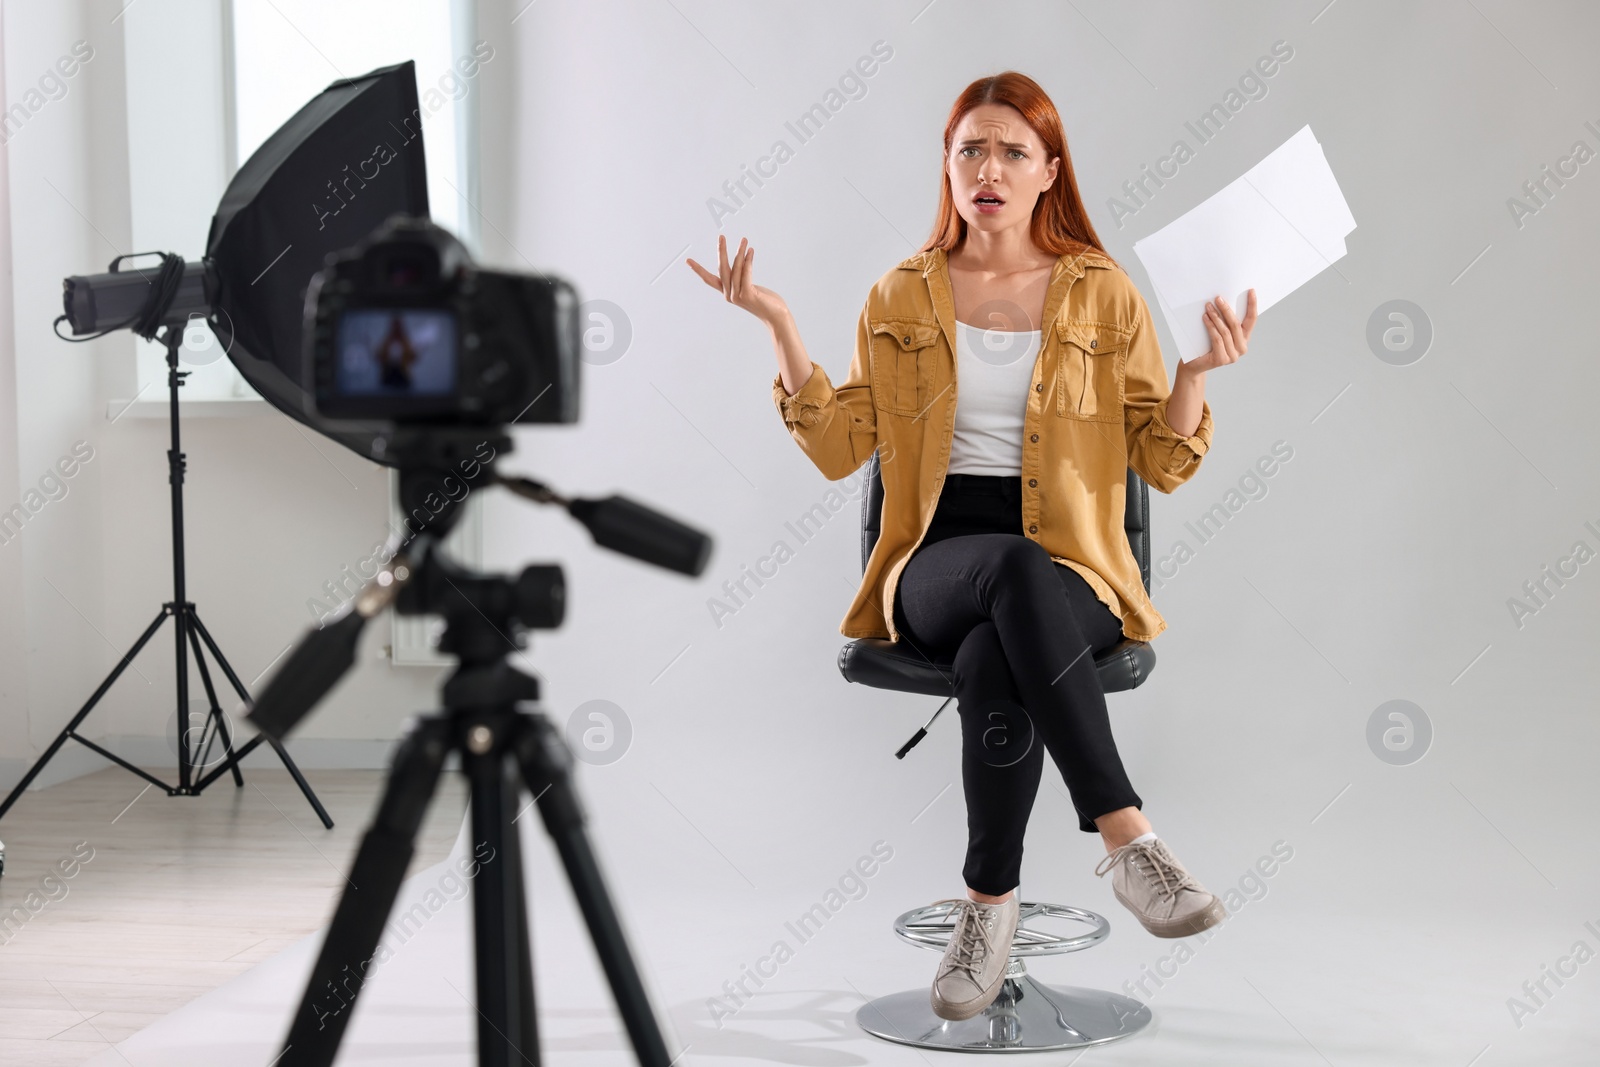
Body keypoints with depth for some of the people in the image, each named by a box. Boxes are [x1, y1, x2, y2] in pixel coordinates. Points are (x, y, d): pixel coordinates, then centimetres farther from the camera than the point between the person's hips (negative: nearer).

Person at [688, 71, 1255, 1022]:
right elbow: (841, 449, 5)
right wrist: (781, 328, -3)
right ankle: (1127, 836, -37)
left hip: (1070, 575, 0)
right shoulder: (902, 298, 11)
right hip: (940, 561, 0)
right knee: (1018, 568, -38)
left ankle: (990, 902, -21)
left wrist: (1200, 372, -13)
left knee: (993, 665, -37)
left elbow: (1164, 465, 5)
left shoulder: (1104, 294, 7)